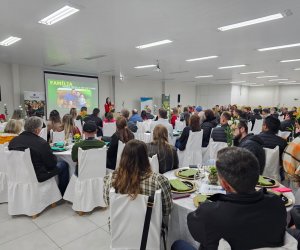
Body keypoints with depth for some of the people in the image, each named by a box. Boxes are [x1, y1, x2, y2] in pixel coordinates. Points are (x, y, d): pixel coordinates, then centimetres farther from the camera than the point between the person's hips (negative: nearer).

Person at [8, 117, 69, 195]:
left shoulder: (13, 141, -6)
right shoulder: (41, 143, -25)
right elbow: (52, 164, -15)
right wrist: (54, 157, 6)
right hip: (37, 177, -7)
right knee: (63, 165, 12)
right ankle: (63, 194, 25)